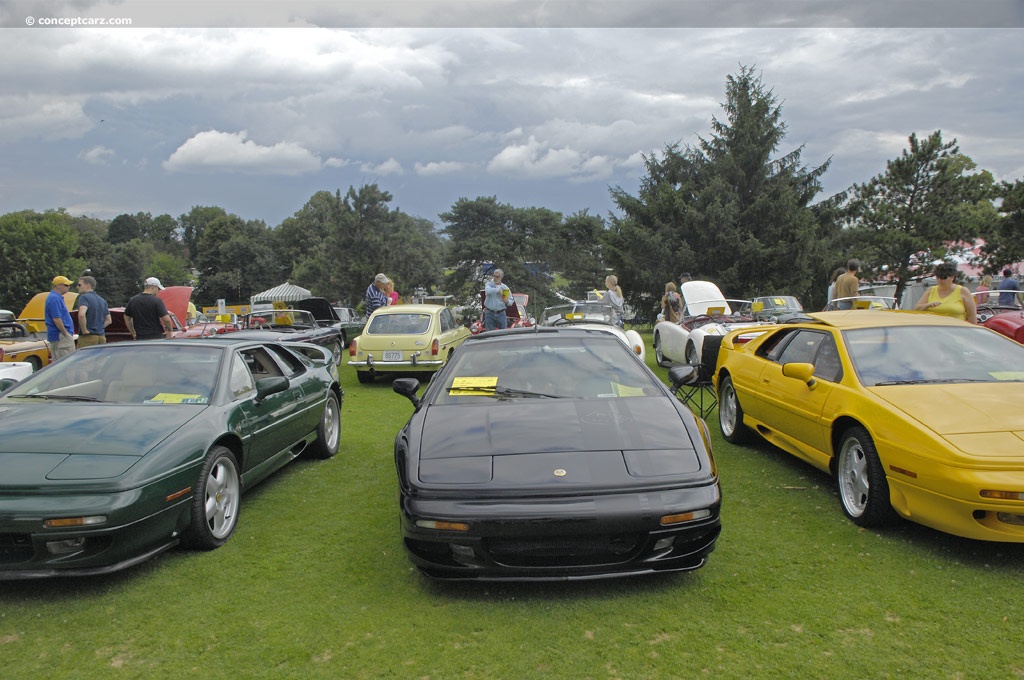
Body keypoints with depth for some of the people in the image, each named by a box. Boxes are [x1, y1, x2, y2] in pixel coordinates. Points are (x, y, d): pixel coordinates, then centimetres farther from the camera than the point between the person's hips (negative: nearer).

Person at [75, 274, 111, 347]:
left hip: (88, 337, -7)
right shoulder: (102, 300, 16)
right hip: (101, 337, 7)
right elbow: (108, 320, 21)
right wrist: (99, 328, 12)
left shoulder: (84, 297, -8)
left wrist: (84, 330, -17)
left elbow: (81, 314, -26)